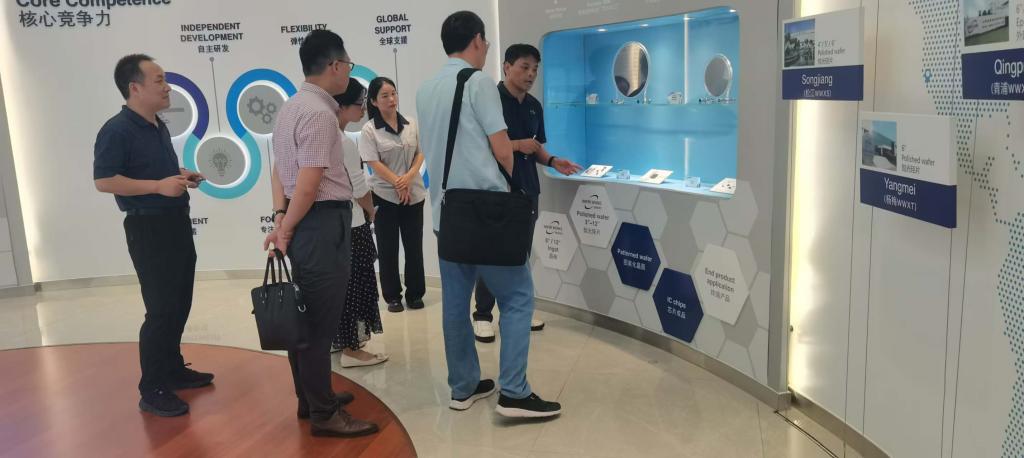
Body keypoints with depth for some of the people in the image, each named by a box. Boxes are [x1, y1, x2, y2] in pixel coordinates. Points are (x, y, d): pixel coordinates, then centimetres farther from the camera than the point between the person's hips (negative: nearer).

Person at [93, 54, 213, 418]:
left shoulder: (158, 127, 12)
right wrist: (158, 186, -24)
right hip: (148, 228, -9)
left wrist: (181, 177, 5)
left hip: (176, 222, 9)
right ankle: (152, 390, 5)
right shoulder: (117, 130, -15)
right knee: (161, 309, -6)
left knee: (179, 304, 15)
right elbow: (103, 181, -20)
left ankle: (174, 369, 29)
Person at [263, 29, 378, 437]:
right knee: (320, 321, -2)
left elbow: (279, 169, 15)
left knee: (307, 315, 17)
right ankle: (324, 414, 8)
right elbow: (309, 185, -20)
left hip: (304, 223, 10)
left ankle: (311, 398, 30)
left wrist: (281, 217, 7)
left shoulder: (292, 107, 15)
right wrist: (286, 230, -9)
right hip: (322, 223, -10)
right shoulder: (320, 113, -16)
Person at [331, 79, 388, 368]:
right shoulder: (344, 143, -20)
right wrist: (372, 212, 4)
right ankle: (351, 349, 9)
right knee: (353, 284, 1)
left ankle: (339, 338, 30)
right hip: (350, 224, -9)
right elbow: (360, 189, -15)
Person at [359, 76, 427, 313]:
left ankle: (415, 294, 18)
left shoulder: (411, 125, 5)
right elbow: (374, 163, -10)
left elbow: (420, 153, 5)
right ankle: (393, 296, 14)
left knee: (414, 246, 6)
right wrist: (398, 184, -15)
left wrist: (409, 176, -12)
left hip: (414, 193, 3)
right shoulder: (369, 129, -6)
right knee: (388, 249, 4)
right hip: (385, 195, -3)